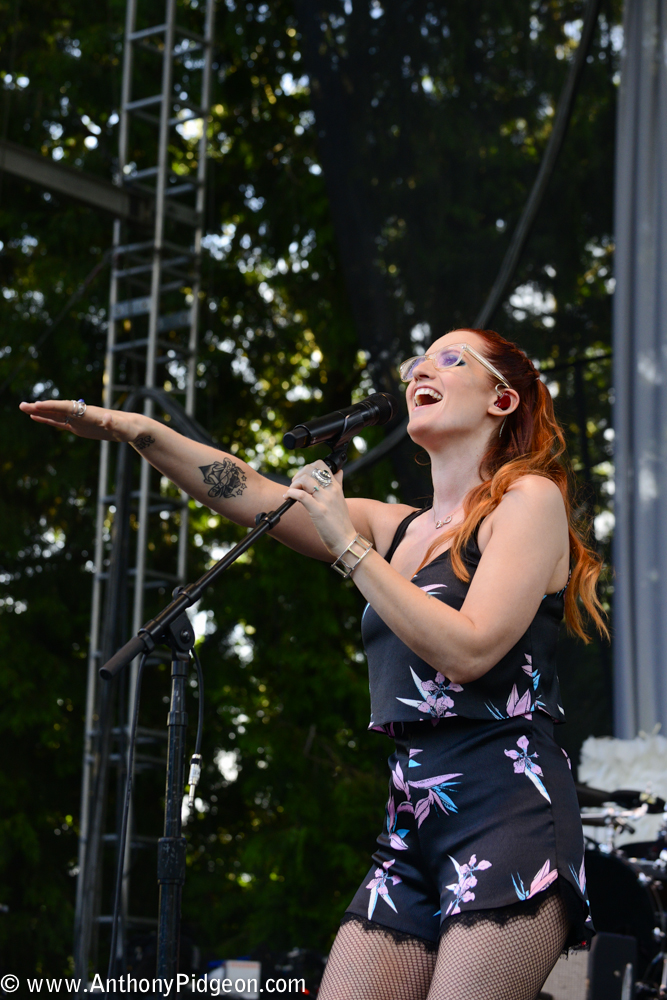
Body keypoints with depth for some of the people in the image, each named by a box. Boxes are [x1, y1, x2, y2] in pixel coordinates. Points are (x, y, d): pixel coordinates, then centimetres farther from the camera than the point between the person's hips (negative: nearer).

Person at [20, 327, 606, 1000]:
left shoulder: (530, 498, 0)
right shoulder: (398, 528, 19)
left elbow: (468, 652, -13)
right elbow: (252, 496, 10)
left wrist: (348, 546, -9)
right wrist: (140, 431, -2)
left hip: (506, 809, -7)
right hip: (413, 821, 7)